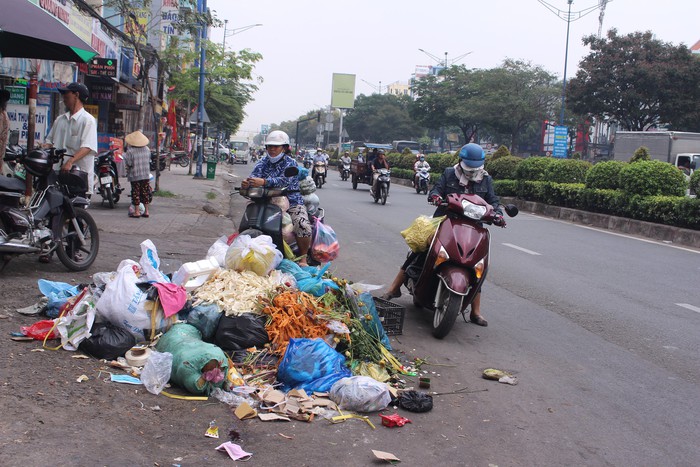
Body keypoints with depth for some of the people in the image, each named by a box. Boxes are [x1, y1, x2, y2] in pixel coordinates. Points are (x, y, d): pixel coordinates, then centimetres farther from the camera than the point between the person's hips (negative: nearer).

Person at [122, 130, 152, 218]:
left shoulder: (130, 151, -15)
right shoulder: (147, 149, 2)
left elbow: (128, 164, -14)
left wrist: (124, 156, 2)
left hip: (135, 175, -5)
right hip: (146, 175, 5)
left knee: (136, 193, 2)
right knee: (145, 192, 10)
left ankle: (137, 211, 5)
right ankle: (146, 211, 12)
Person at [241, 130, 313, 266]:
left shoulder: (290, 162, -5)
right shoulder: (263, 162, 9)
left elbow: (285, 180, -25)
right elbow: (254, 175, -10)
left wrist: (264, 182, -41)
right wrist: (247, 183, -36)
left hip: (291, 202, -4)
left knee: (303, 226, -28)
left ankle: (303, 259, -8)